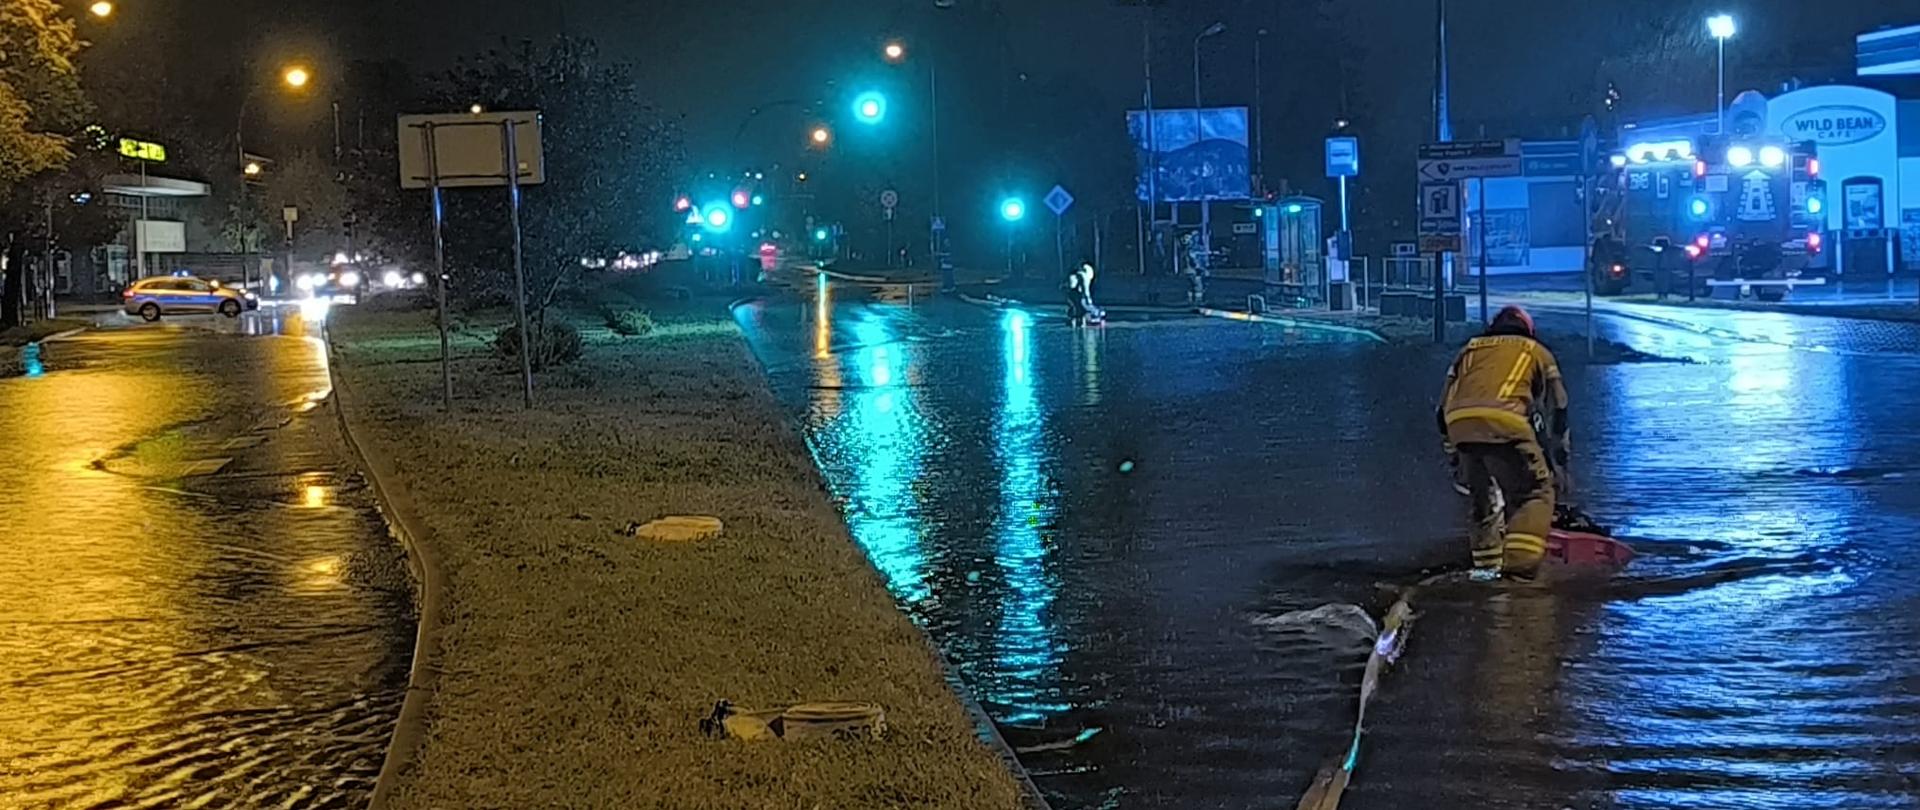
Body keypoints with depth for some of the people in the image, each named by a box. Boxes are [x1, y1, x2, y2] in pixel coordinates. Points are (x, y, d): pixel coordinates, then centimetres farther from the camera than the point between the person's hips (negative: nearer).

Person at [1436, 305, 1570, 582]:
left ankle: (1487, 565, 20)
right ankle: (1520, 564, -13)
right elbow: (1556, 409, 24)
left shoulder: (1470, 349, 34)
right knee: (1535, 495, 4)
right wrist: (1559, 461, 29)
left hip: (1458, 423, 4)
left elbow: (1443, 409, 28)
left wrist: (1454, 450, 34)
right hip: (1504, 423, -4)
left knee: (1482, 497, 22)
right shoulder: (1536, 351, 28)